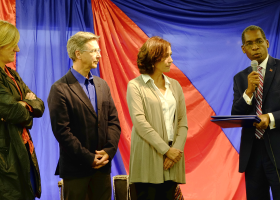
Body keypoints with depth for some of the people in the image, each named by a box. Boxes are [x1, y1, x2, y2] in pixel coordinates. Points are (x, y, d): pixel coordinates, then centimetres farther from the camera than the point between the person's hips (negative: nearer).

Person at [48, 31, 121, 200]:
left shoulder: (102, 85, 11)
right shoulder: (60, 89, -9)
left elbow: (113, 121, 8)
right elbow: (62, 131, -14)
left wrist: (109, 151, -7)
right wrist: (89, 158, -14)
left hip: (103, 165, 5)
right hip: (76, 167, -5)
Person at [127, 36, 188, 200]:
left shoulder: (175, 85, 14)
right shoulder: (135, 86, 0)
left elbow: (183, 122, 10)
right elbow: (139, 121, -11)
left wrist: (177, 149, -7)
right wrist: (166, 150, -14)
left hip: (171, 161, 4)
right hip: (148, 160, -4)